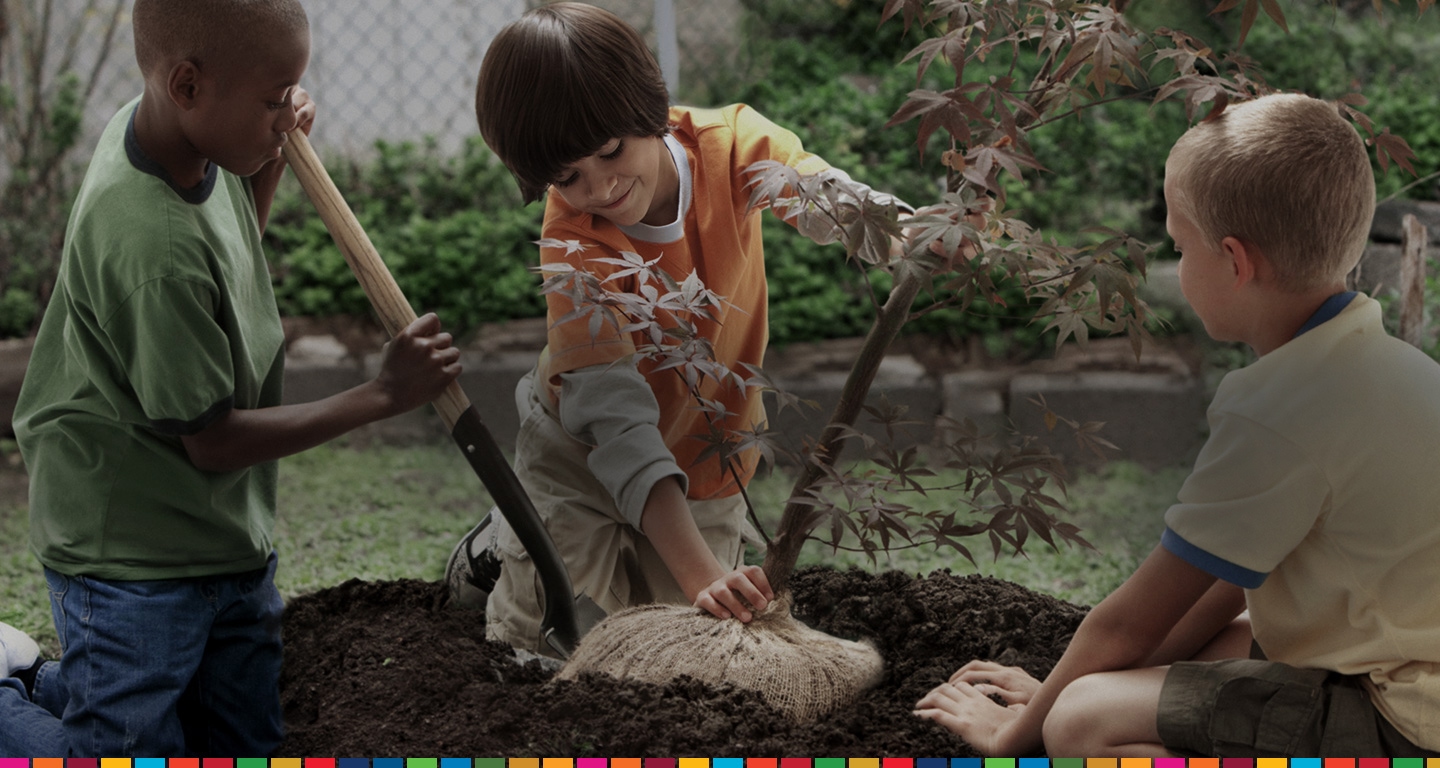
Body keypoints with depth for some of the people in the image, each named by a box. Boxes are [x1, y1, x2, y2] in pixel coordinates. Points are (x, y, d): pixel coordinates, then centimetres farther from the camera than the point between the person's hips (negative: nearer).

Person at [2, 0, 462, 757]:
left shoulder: (162, 129, -3)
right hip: (135, 560, -9)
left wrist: (272, 163, 3)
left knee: (244, 750, 16)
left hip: (232, 541, 9)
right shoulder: (154, 246, -30)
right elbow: (212, 440, -21)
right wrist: (382, 395, -16)